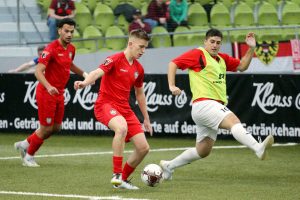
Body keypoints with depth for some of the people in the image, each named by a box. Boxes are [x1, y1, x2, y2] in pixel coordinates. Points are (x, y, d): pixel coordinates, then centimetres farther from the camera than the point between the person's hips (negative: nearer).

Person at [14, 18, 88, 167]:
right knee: (46, 128, -2)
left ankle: (25, 144, 31)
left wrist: (83, 74, 21)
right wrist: (49, 87, -41)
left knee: (56, 127, 13)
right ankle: (29, 156, 18)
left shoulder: (71, 49, 6)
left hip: (59, 93, 8)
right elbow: (38, 71, -27)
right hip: (46, 93, -8)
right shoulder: (51, 49, -19)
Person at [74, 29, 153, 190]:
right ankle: (116, 174, -32)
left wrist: (146, 118, 29)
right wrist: (85, 82, -50)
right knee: (122, 127, -39)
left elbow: (139, 93, 26)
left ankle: (123, 180, 19)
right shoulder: (115, 60, -10)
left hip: (125, 108, 8)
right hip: (105, 104, -8)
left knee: (143, 147, 0)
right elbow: (98, 72, -28)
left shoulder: (138, 69, 12)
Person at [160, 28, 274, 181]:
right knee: (234, 121, -31)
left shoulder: (222, 59, 20)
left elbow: (242, 66, 24)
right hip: (204, 104, -9)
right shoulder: (198, 54, -2)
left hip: (215, 108, 9)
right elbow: (173, 63, -4)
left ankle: (169, 166, 28)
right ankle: (258, 148, -52)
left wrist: (251, 48, 11)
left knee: (203, 151, 15)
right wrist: (172, 86, -15)